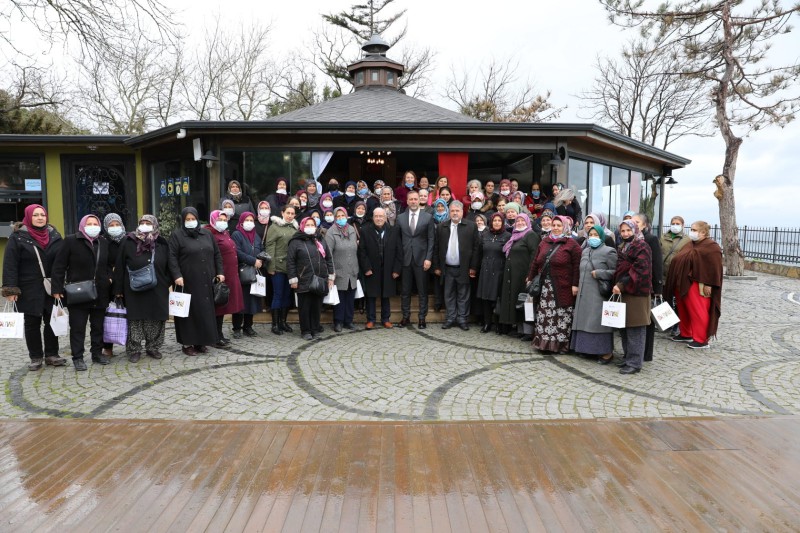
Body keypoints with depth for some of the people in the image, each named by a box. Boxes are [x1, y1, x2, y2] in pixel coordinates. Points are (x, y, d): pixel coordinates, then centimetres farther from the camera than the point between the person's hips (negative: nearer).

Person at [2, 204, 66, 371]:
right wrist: (11, 289, -13)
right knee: (32, 324, 7)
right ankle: (36, 357, 17)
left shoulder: (54, 235, 6)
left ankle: (52, 355, 17)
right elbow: (10, 264, -6)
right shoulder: (18, 237, -3)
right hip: (29, 290, -2)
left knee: (52, 321, 6)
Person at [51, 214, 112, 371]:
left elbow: (108, 264, 22)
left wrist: (109, 278, 6)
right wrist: (57, 288, -10)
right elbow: (59, 266, -6)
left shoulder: (104, 243, 9)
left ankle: (97, 353, 24)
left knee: (98, 326, 12)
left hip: (100, 293, 4)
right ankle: (78, 357, 10)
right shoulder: (71, 241, -4)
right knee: (78, 327, 2)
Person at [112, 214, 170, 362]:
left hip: (157, 291, 2)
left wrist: (168, 284, 4)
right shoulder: (128, 242, -1)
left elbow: (168, 267, 10)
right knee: (135, 320, 3)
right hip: (134, 291, -2)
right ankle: (134, 350, 15)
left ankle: (153, 348, 22)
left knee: (157, 320, 7)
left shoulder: (162, 244, 5)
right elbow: (120, 267, -1)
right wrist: (118, 289, -2)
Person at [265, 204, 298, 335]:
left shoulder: (295, 227, 13)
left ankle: (283, 321, 22)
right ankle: (275, 324, 8)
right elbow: (270, 247, -8)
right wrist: (271, 266, -14)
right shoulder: (274, 227, -4)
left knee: (287, 295, 11)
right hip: (279, 266, -5)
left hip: (292, 267, 5)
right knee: (278, 295, 0)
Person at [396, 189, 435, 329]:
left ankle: (422, 318, 13)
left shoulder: (428, 217, 1)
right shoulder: (400, 218, 6)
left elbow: (431, 239, -1)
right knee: (405, 291, 7)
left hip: (421, 259, -1)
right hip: (405, 259, 2)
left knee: (422, 291, 5)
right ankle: (406, 317, 18)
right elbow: (399, 239, 7)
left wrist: (428, 258, -8)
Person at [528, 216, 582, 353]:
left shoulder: (571, 244, -3)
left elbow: (577, 266, -8)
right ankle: (544, 342, 15)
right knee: (545, 316, 7)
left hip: (562, 289, -5)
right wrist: (530, 278, 18)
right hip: (545, 287, 5)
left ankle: (561, 344, 6)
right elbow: (536, 263, 19)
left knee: (561, 317, -3)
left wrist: (575, 284, -14)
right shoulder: (544, 242, 16)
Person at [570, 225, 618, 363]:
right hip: (584, 294, 7)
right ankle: (588, 348, 17)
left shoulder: (608, 251, -5)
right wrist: (578, 286, 17)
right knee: (585, 322, 8)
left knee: (598, 322, -7)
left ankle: (607, 352, 1)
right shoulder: (585, 251, 17)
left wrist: (599, 273, -15)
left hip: (599, 295, -7)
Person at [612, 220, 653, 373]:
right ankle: (628, 357, 21)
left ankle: (634, 363, -1)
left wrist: (622, 285, -19)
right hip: (623, 292, 8)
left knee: (635, 329, -5)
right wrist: (617, 285, 10)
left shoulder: (641, 247, -8)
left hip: (636, 293, -8)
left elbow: (639, 270, -17)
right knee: (624, 327, 11)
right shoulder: (622, 247, 18)